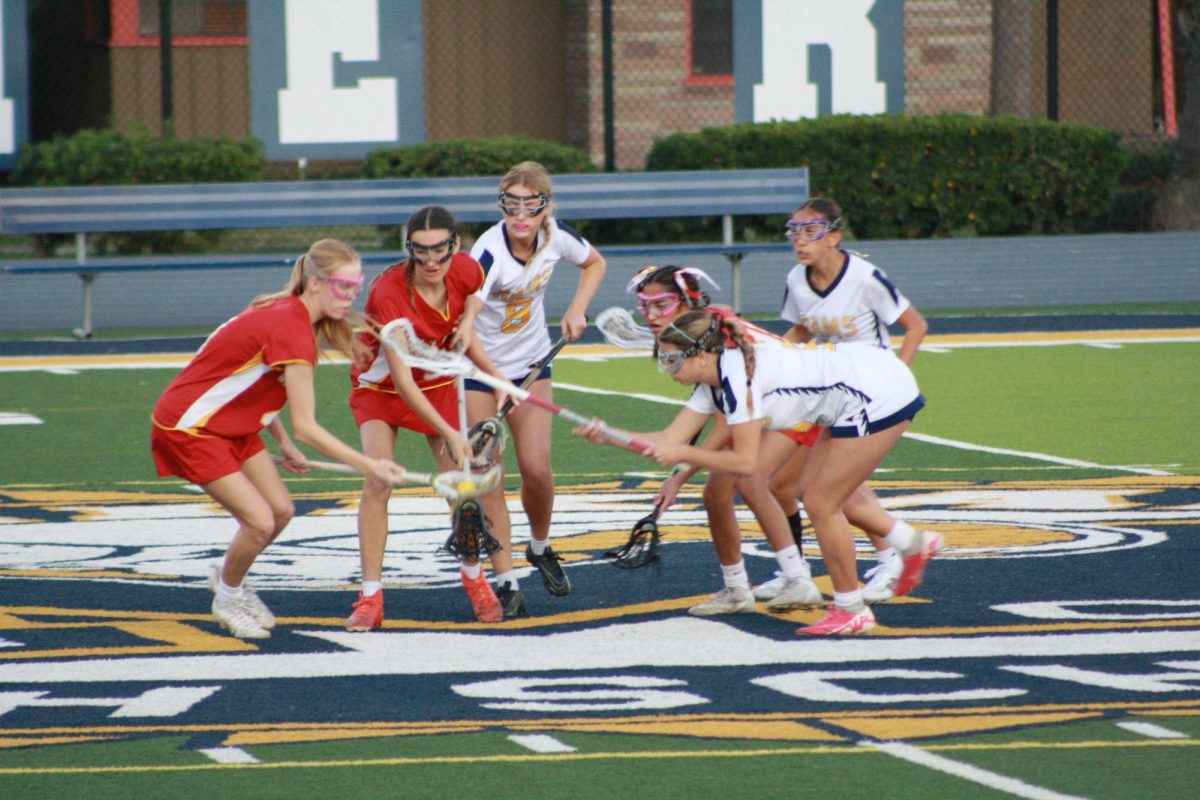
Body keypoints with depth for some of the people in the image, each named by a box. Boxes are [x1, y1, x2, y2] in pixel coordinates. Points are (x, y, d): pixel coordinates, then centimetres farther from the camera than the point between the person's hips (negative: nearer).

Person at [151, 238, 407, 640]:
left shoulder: (290, 314, 0)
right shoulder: (294, 334, -30)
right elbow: (306, 426, -30)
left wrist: (284, 444, 9)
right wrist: (370, 466, -32)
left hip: (232, 422, 10)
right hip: (188, 427, -10)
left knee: (280, 510, 6)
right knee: (259, 521, -14)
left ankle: (230, 581, 31)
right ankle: (228, 599, 12)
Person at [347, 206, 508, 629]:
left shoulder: (466, 271, -21)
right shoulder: (389, 292, -36)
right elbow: (401, 380, -36)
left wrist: (467, 322, -14)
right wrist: (449, 433, -40)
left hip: (438, 383, 4)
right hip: (380, 388, -4)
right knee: (377, 481, -17)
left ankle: (473, 576, 24)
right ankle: (370, 598, -12)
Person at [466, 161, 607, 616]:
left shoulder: (556, 238, -13)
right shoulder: (490, 252, -30)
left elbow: (594, 263, 11)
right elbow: (465, 320, -42)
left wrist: (577, 309, -6)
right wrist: (499, 383, -55)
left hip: (531, 361, 4)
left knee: (536, 468, -5)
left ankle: (540, 547, 25)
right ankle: (506, 582, -5)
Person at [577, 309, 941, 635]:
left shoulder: (737, 375, -23)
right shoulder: (714, 381, 5)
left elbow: (745, 462, -22)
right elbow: (671, 438, 5)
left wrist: (681, 454, -17)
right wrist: (607, 434, -3)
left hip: (881, 396, -10)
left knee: (820, 505, -1)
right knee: (814, 493, 18)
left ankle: (851, 610, 14)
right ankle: (914, 544, 32)